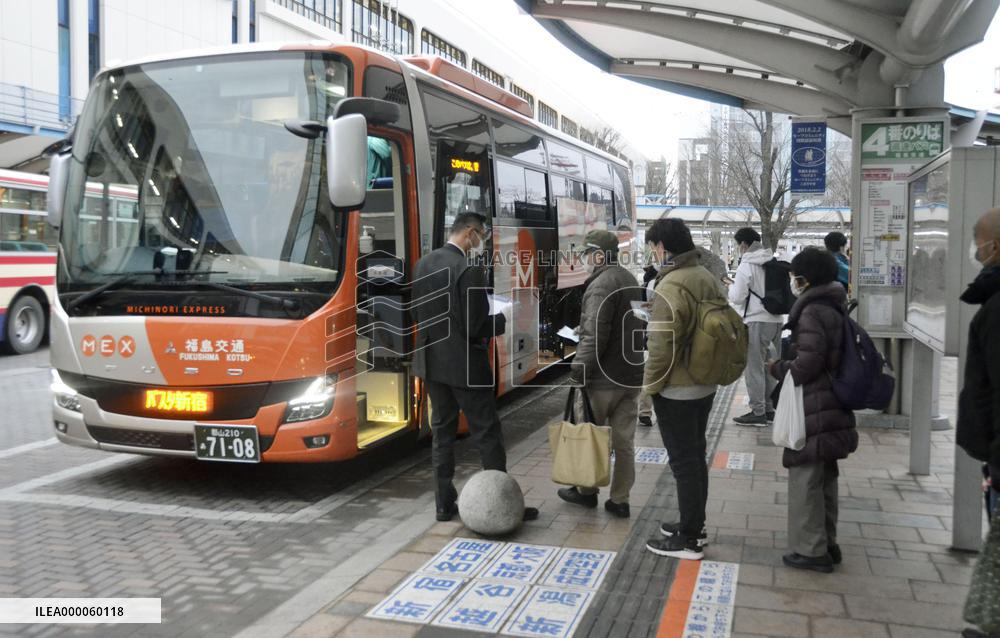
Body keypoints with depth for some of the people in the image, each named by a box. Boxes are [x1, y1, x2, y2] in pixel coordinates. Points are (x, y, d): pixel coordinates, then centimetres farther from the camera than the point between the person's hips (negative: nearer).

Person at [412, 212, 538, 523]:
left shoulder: (424, 263, 5)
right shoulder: (469, 270, -20)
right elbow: (476, 327, -20)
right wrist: (507, 319, -5)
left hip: (431, 361, 8)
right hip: (464, 364, -7)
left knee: (442, 431, 14)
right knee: (488, 435, 2)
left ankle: (445, 503, 19)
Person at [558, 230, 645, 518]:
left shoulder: (601, 285, -18)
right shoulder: (630, 280, 13)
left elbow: (593, 337, -24)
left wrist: (578, 373, -18)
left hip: (603, 378, -8)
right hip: (631, 374, 8)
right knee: (624, 440, 9)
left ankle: (586, 491, 23)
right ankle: (620, 500, 14)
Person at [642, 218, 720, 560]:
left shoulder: (670, 288, -23)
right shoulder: (707, 277, 4)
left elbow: (662, 348, -24)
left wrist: (649, 385, -11)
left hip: (676, 390, -9)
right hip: (705, 385, 9)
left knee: (683, 461, 1)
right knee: (696, 455, 19)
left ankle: (689, 539, 12)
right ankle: (695, 525, 33)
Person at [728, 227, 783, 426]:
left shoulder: (746, 266, -11)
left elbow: (737, 297, -11)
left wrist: (731, 286, 8)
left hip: (755, 322, -7)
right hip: (776, 320, 7)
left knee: (754, 368, -1)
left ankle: (758, 413, 2)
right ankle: (770, 409, 20)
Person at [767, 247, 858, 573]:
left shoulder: (812, 311, -17)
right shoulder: (834, 307, 12)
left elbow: (806, 365, -22)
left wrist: (777, 368, -6)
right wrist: (787, 363, 14)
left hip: (813, 409, -10)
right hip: (832, 406, 10)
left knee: (805, 476, -1)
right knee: (824, 476, 17)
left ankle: (811, 550, 6)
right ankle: (826, 543, 28)